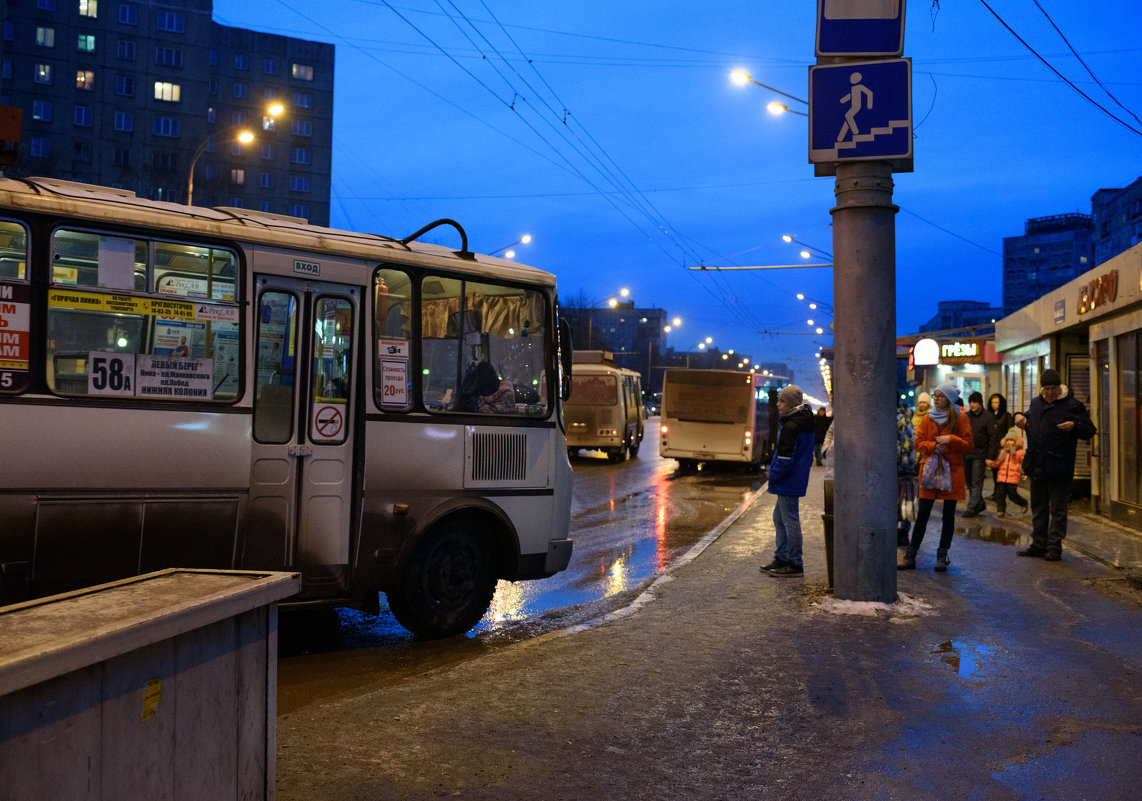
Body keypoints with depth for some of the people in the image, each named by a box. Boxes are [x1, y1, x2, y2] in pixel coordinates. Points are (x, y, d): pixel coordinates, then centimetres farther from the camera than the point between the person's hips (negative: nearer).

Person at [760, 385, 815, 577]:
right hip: (798, 479, 10)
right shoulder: (805, 422, 10)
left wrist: (772, 477, -10)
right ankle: (782, 558, 25)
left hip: (788, 482, -10)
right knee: (779, 517, 19)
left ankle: (795, 565, 3)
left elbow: (785, 460, -20)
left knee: (790, 521, -3)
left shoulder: (790, 428, -20)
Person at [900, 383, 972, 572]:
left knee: (949, 515, 4)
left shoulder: (960, 418, 1)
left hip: (952, 471, -2)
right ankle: (910, 556, 2)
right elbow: (918, 443, 6)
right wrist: (934, 446, -11)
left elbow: (968, 444, -1)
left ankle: (942, 556, 12)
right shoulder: (928, 419, 9)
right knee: (922, 515, 0)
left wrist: (951, 440, -17)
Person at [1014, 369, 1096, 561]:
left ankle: (1054, 547, 9)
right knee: (1038, 508, 14)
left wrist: (1074, 426, -26)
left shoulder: (1073, 405, -6)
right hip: (1036, 466, 6)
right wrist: (1019, 416, 10)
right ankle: (1038, 545, 24)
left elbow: (1089, 430, -7)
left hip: (1059, 469, -6)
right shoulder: (1036, 403, 11)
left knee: (1057, 510, 1)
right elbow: (1029, 415, 33)